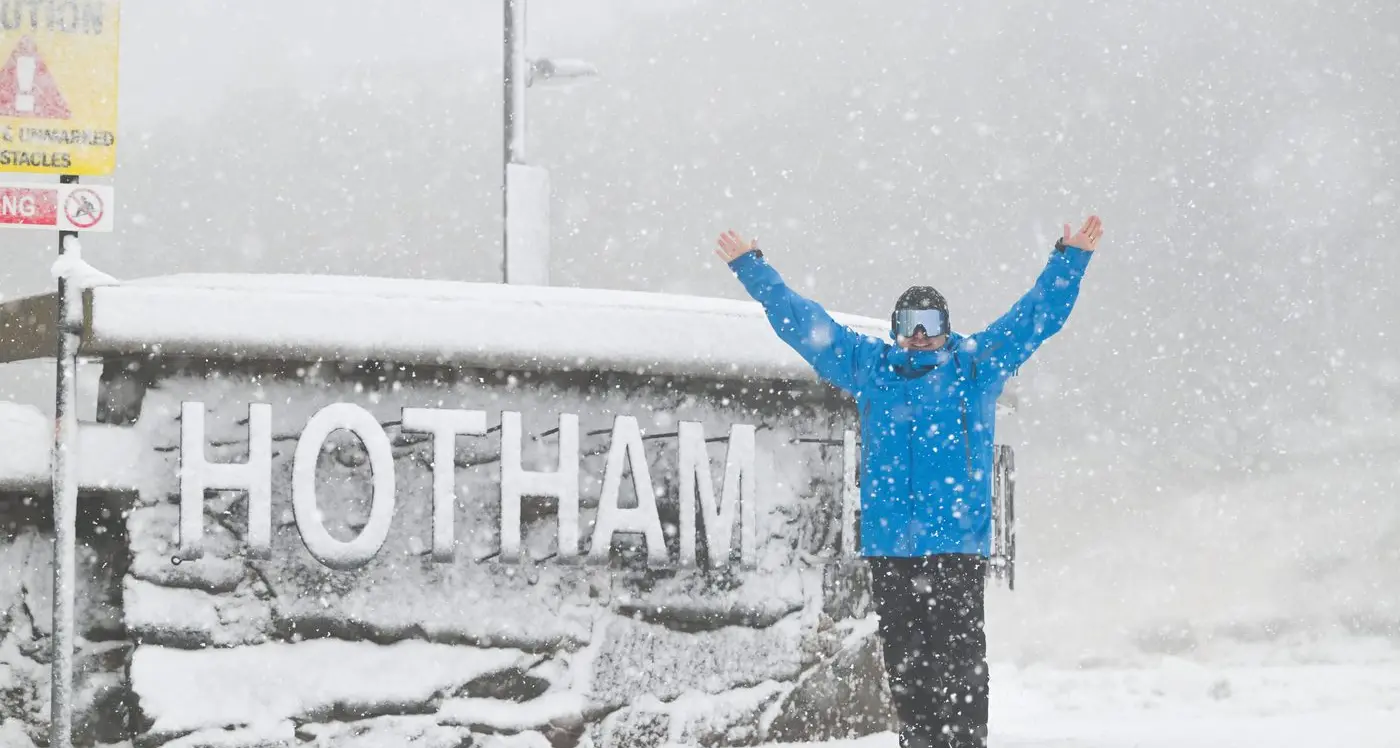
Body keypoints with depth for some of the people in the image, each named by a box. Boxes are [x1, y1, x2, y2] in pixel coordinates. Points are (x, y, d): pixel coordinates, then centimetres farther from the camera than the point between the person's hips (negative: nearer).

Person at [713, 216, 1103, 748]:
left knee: (961, 655, -8)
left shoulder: (977, 364, 7)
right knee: (905, 659, 5)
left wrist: (1070, 261, 2)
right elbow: (800, 322, 19)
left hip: (959, 543, -3)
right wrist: (751, 269, 21)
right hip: (888, 544, 3)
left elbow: (1039, 315, 9)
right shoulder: (867, 366, 12)